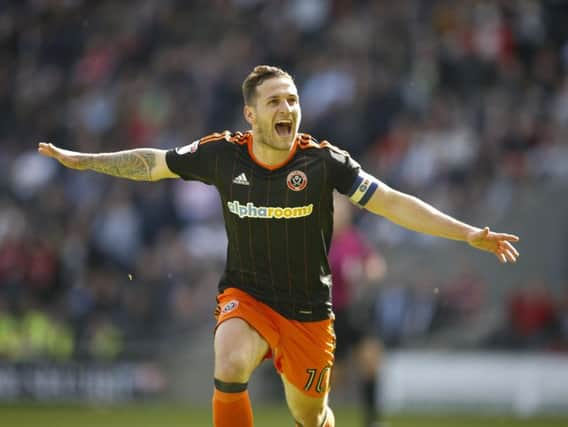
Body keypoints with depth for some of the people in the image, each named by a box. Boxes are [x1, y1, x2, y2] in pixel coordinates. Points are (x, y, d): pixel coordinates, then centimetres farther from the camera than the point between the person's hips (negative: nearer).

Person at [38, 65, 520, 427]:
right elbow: (153, 163, 6)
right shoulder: (221, 154, -10)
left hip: (309, 311, 0)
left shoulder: (323, 161, -14)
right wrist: (80, 159, 9)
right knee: (229, 372, -30)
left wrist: (468, 233, -23)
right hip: (245, 297, 0)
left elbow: (394, 203, -16)